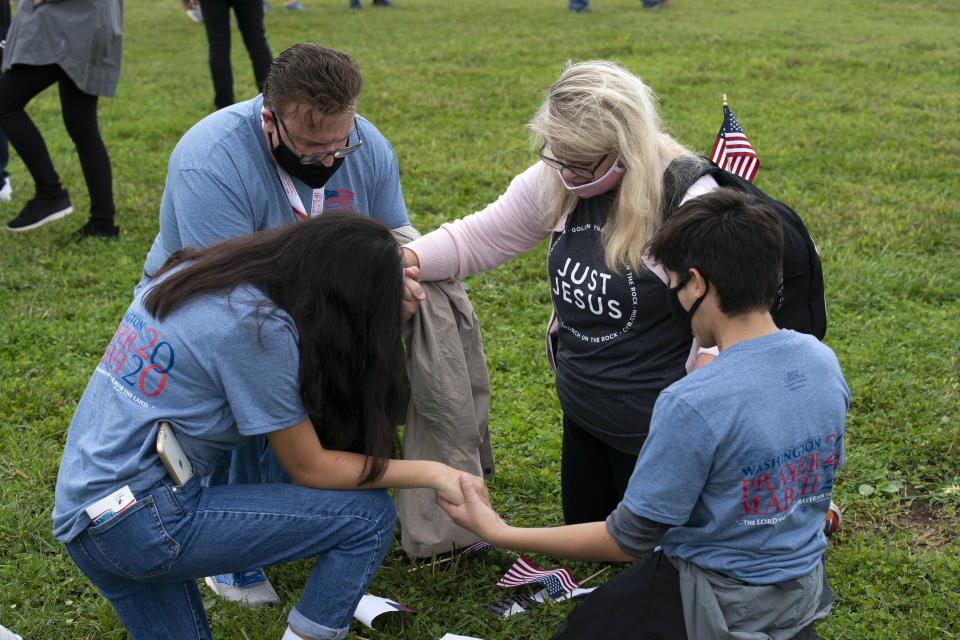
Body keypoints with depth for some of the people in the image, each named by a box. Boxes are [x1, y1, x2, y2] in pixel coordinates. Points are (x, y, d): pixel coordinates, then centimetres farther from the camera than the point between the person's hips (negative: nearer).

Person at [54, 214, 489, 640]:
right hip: (139, 521, -9)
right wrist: (433, 474, -5)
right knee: (369, 516, -8)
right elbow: (309, 468, -10)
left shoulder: (194, 270, 6)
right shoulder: (261, 328, -18)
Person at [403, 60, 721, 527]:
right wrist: (405, 258, -15)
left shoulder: (688, 196, -25)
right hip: (582, 413, 7)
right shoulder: (554, 180, -6)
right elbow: (480, 237, 3)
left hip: (654, 421, -7)